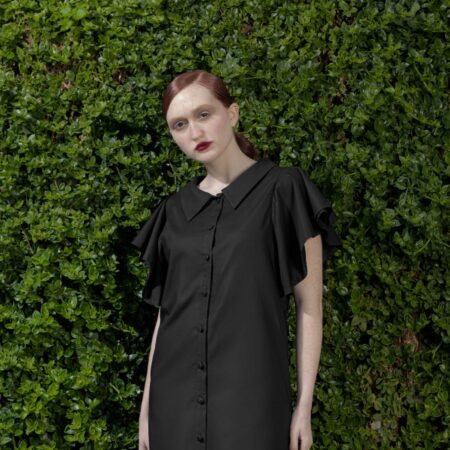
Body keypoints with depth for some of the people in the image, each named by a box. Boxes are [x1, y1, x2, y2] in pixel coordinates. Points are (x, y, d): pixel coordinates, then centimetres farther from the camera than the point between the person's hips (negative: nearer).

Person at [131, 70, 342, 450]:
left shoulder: (283, 191, -4)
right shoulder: (175, 210, 9)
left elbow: (309, 305, -4)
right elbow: (167, 311, 12)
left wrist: (304, 405, -8)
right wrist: (147, 405, 10)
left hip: (250, 393, -4)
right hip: (175, 397, 4)